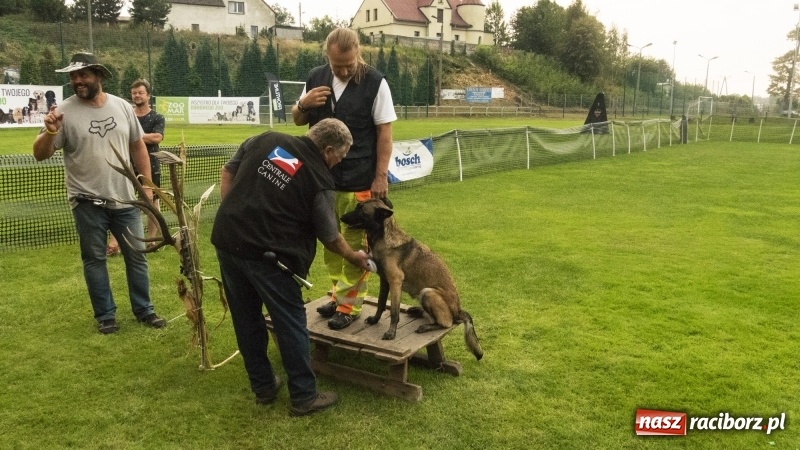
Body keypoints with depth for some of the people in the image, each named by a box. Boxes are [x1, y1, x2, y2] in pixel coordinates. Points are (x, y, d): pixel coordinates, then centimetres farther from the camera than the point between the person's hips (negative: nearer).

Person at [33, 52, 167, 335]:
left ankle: (144, 310, 24)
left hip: (124, 198, 3)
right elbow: (40, 155, -6)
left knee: (136, 254, 10)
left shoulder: (122, 107, 1)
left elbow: (138, 146, 10)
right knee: (94, 258, 8)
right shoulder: (64, 112, -8)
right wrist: (50, 132, -27)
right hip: (87, 202, -2)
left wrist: (147, 185, 7)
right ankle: (105, 316, 21)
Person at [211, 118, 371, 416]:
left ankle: (262, 387, 30)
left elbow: (227, 172, 12)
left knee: (246, 319, 16)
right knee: (291, 324, 7)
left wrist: (233, 215, 15)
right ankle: (304, 397, 15)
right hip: (267, 254, -6)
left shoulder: (264, 140, 8)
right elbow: (329, 237, 2)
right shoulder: (319, 179, -6)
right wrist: (354, 258, 18)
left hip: (226, 239, 6)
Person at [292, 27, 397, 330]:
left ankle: (349, 304, 15)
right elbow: (297, 121, 14)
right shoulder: (315, 78, 4)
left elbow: (384, 133, -7)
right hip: (322, 176, 5)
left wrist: (381, 176, -12)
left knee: (356, 243, 4)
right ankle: (338, 293, 29)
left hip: (359, 180, -5)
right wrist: (303, 104, -9)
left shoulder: (375, 82, -9)